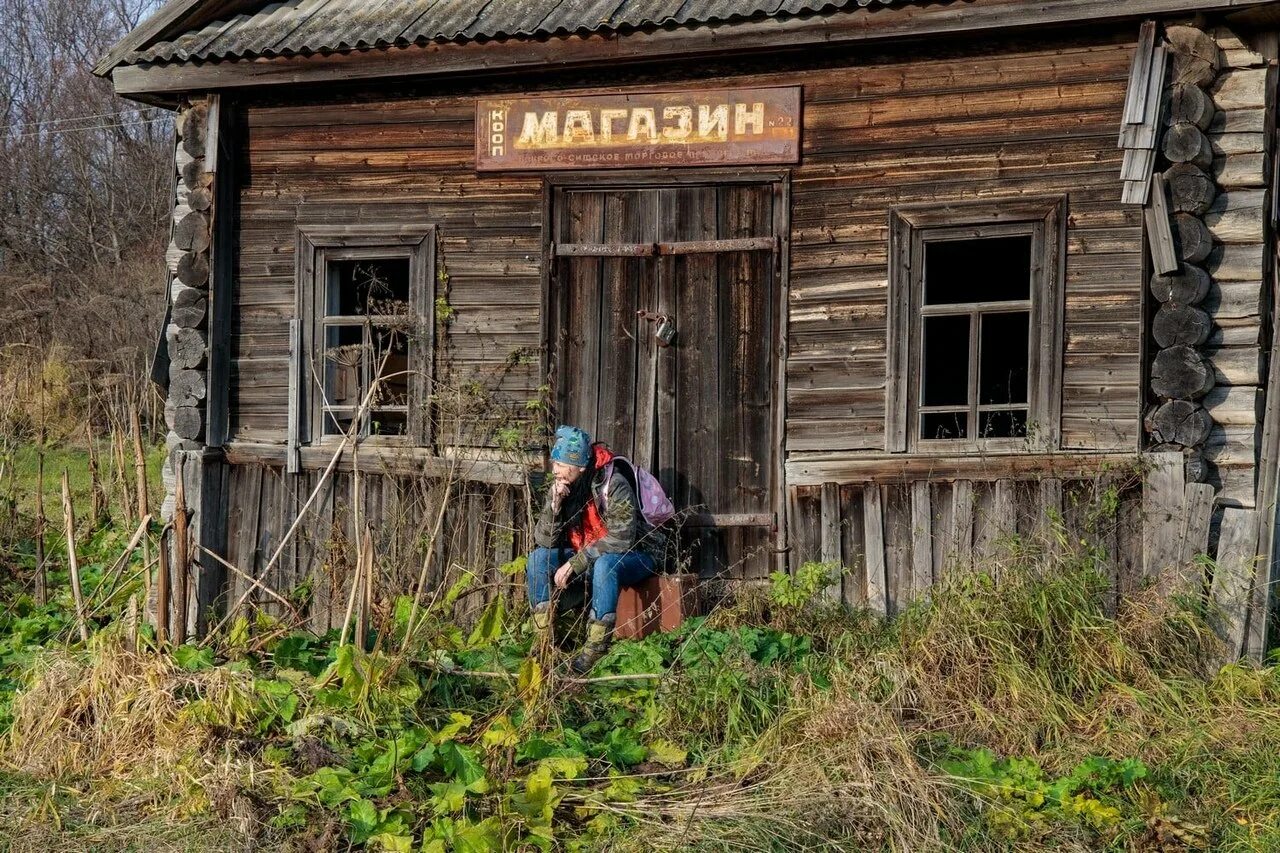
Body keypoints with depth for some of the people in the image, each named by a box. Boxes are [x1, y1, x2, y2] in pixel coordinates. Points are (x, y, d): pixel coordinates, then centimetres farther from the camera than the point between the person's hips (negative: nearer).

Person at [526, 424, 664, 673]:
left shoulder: (614, 485, -25)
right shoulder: (559, 488, -6)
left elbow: (620, 540, -30)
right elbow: (544, 541, -8)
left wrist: (575, 564, -29)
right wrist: (554, 504, -25)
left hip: (634, 556, -7)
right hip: (587, 557, 7)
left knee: (604, 564, -39)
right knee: (538, 558, -13)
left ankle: (596, 647, -31)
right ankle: (543, 639, -15)